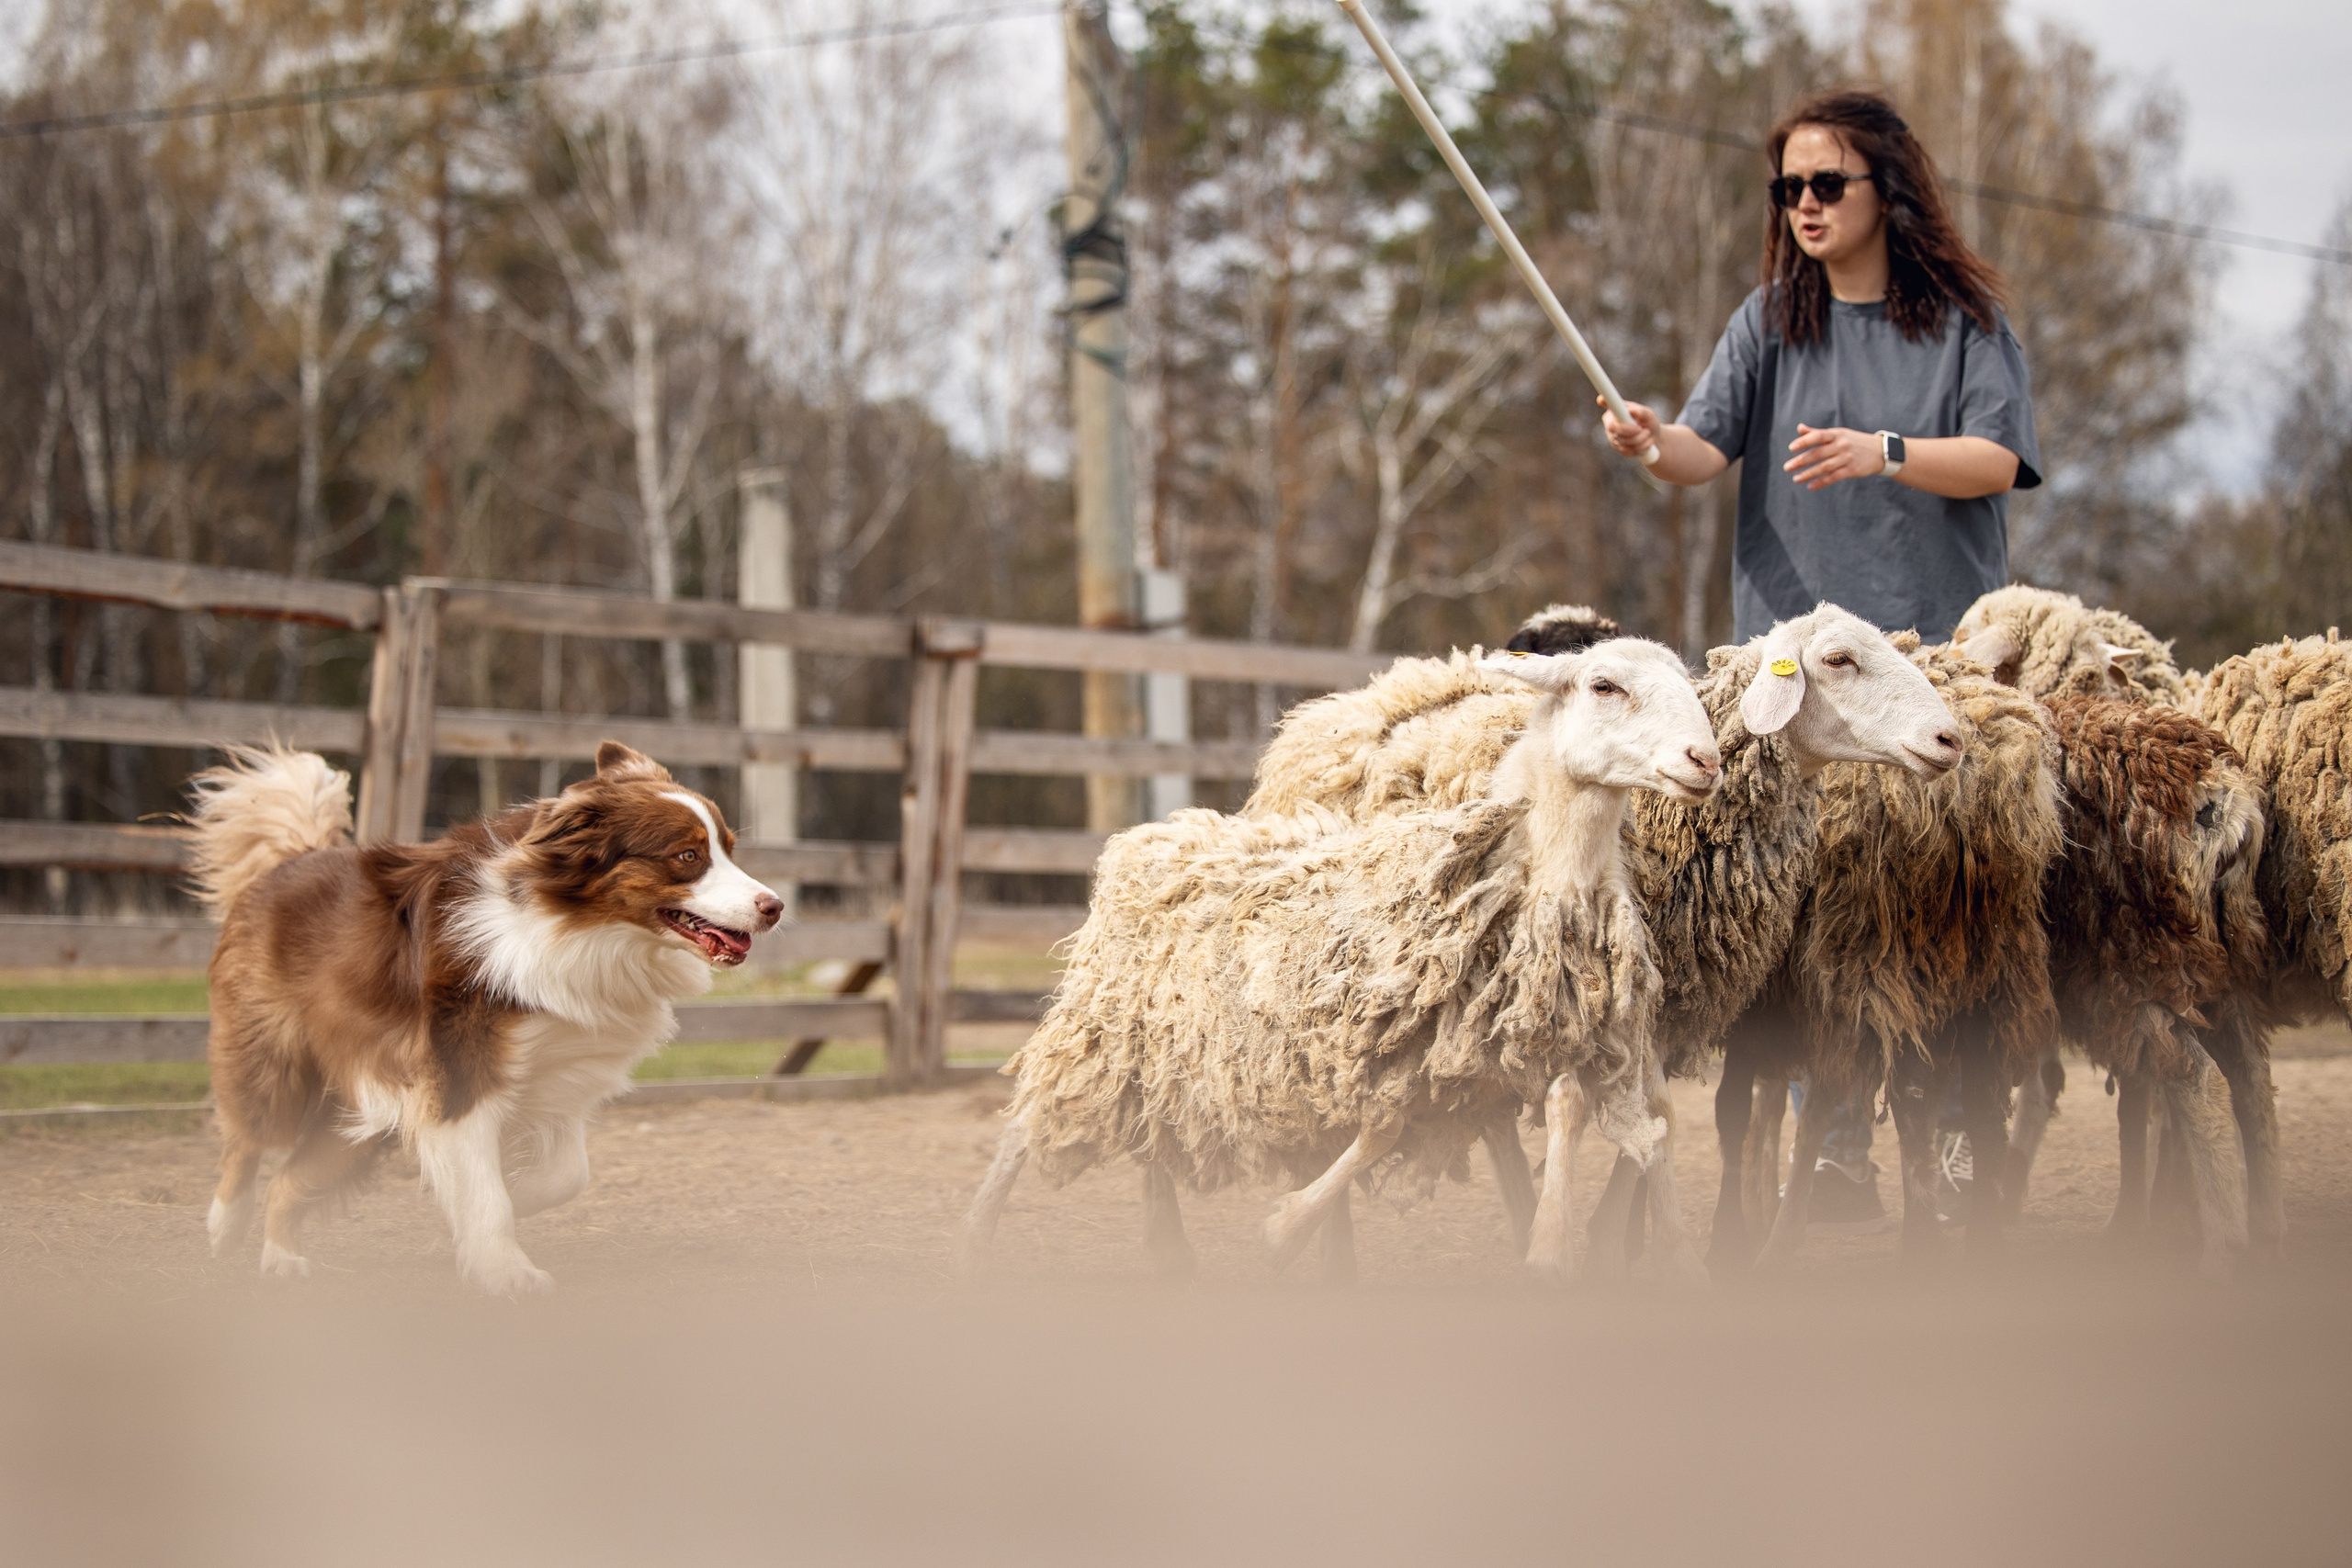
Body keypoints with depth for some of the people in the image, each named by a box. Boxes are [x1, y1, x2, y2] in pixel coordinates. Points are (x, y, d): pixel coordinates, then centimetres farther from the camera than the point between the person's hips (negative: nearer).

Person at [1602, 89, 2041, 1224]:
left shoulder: (1965, 320, 5)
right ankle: (1839, 1149, -3)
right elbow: (1711, 445, -2)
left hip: (1936, 645, -1)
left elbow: (1998, 460, -7)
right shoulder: (1772, 321, 11)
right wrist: (1656, 446, -24)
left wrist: (1881, 454, -23)